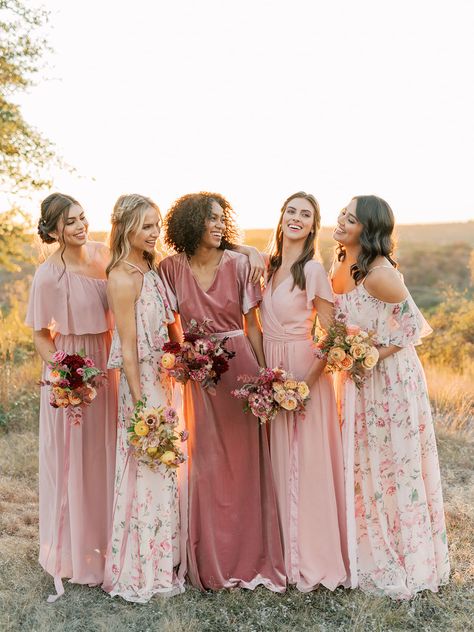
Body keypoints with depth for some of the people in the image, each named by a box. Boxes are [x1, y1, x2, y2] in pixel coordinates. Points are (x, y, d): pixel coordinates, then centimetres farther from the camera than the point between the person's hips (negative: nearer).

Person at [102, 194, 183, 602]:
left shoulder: (150, 270, 8)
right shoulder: (123, 278, -18)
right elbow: (128, 348, -18)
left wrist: (167, 385, 11)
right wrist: (141, 405, -18)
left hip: (160, 378, 9)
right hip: (141, 384, -9)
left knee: (160, 473, 18)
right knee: (146, 475, 2)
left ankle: (159, 564, 34)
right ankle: (140, 573, 19)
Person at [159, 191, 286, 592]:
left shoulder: (238, 264, -1)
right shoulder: (172, 268, 0)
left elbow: (252, 325, 1)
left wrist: (264, 372, -3)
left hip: (240, 364, 0)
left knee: (246, 460, 4)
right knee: (207, 463, 8)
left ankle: (251, 556, 20)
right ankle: (212, 561, 23)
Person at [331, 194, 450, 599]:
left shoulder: (379, 273, -20)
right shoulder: (340, 269, 4)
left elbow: (414, 326, -17)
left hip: (389, 376, -8)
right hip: (357, 377, 8)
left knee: (394, 465, 4)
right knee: (362, 466, 15)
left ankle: (403, 562, 22)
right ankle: (371, 553, 31)